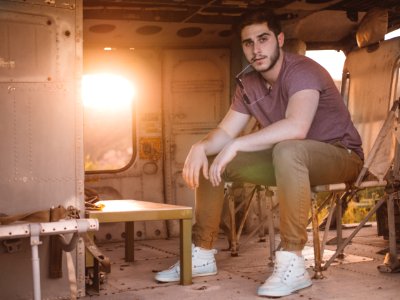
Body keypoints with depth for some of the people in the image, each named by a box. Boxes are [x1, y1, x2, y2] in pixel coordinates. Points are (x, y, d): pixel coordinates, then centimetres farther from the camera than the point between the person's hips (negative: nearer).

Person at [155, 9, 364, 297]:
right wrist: (200, 147, -22)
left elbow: (296, 127, -40)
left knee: (287, 150, -42)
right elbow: (226, 132, 0)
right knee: (209, 159, -1)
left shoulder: (302, 70, -23)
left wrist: (235, 145, -39)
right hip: (287, 162, 8)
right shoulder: (247, 83, 1)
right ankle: (202, 254, 4)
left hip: (340, 155, -7)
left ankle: (292, 263, -35)